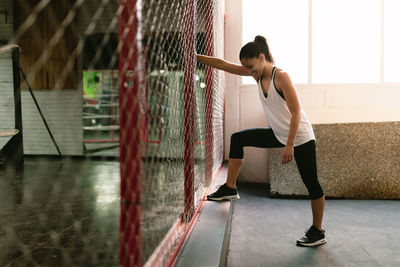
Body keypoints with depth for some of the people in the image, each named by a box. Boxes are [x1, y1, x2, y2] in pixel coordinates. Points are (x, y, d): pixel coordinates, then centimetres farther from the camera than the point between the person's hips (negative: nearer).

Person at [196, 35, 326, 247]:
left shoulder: (280, 76, -21)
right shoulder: (257, 74, 0)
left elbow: (296, 113, -22)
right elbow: (222, 64, 1)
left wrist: (289, 146, -24)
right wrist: (195, 56, -1)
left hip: (300, 136, -8)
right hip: (278, 134, 8)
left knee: (311, 183, 0)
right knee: (238, 139, 8)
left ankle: (317, 232, 18)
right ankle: (230, 188, 12)